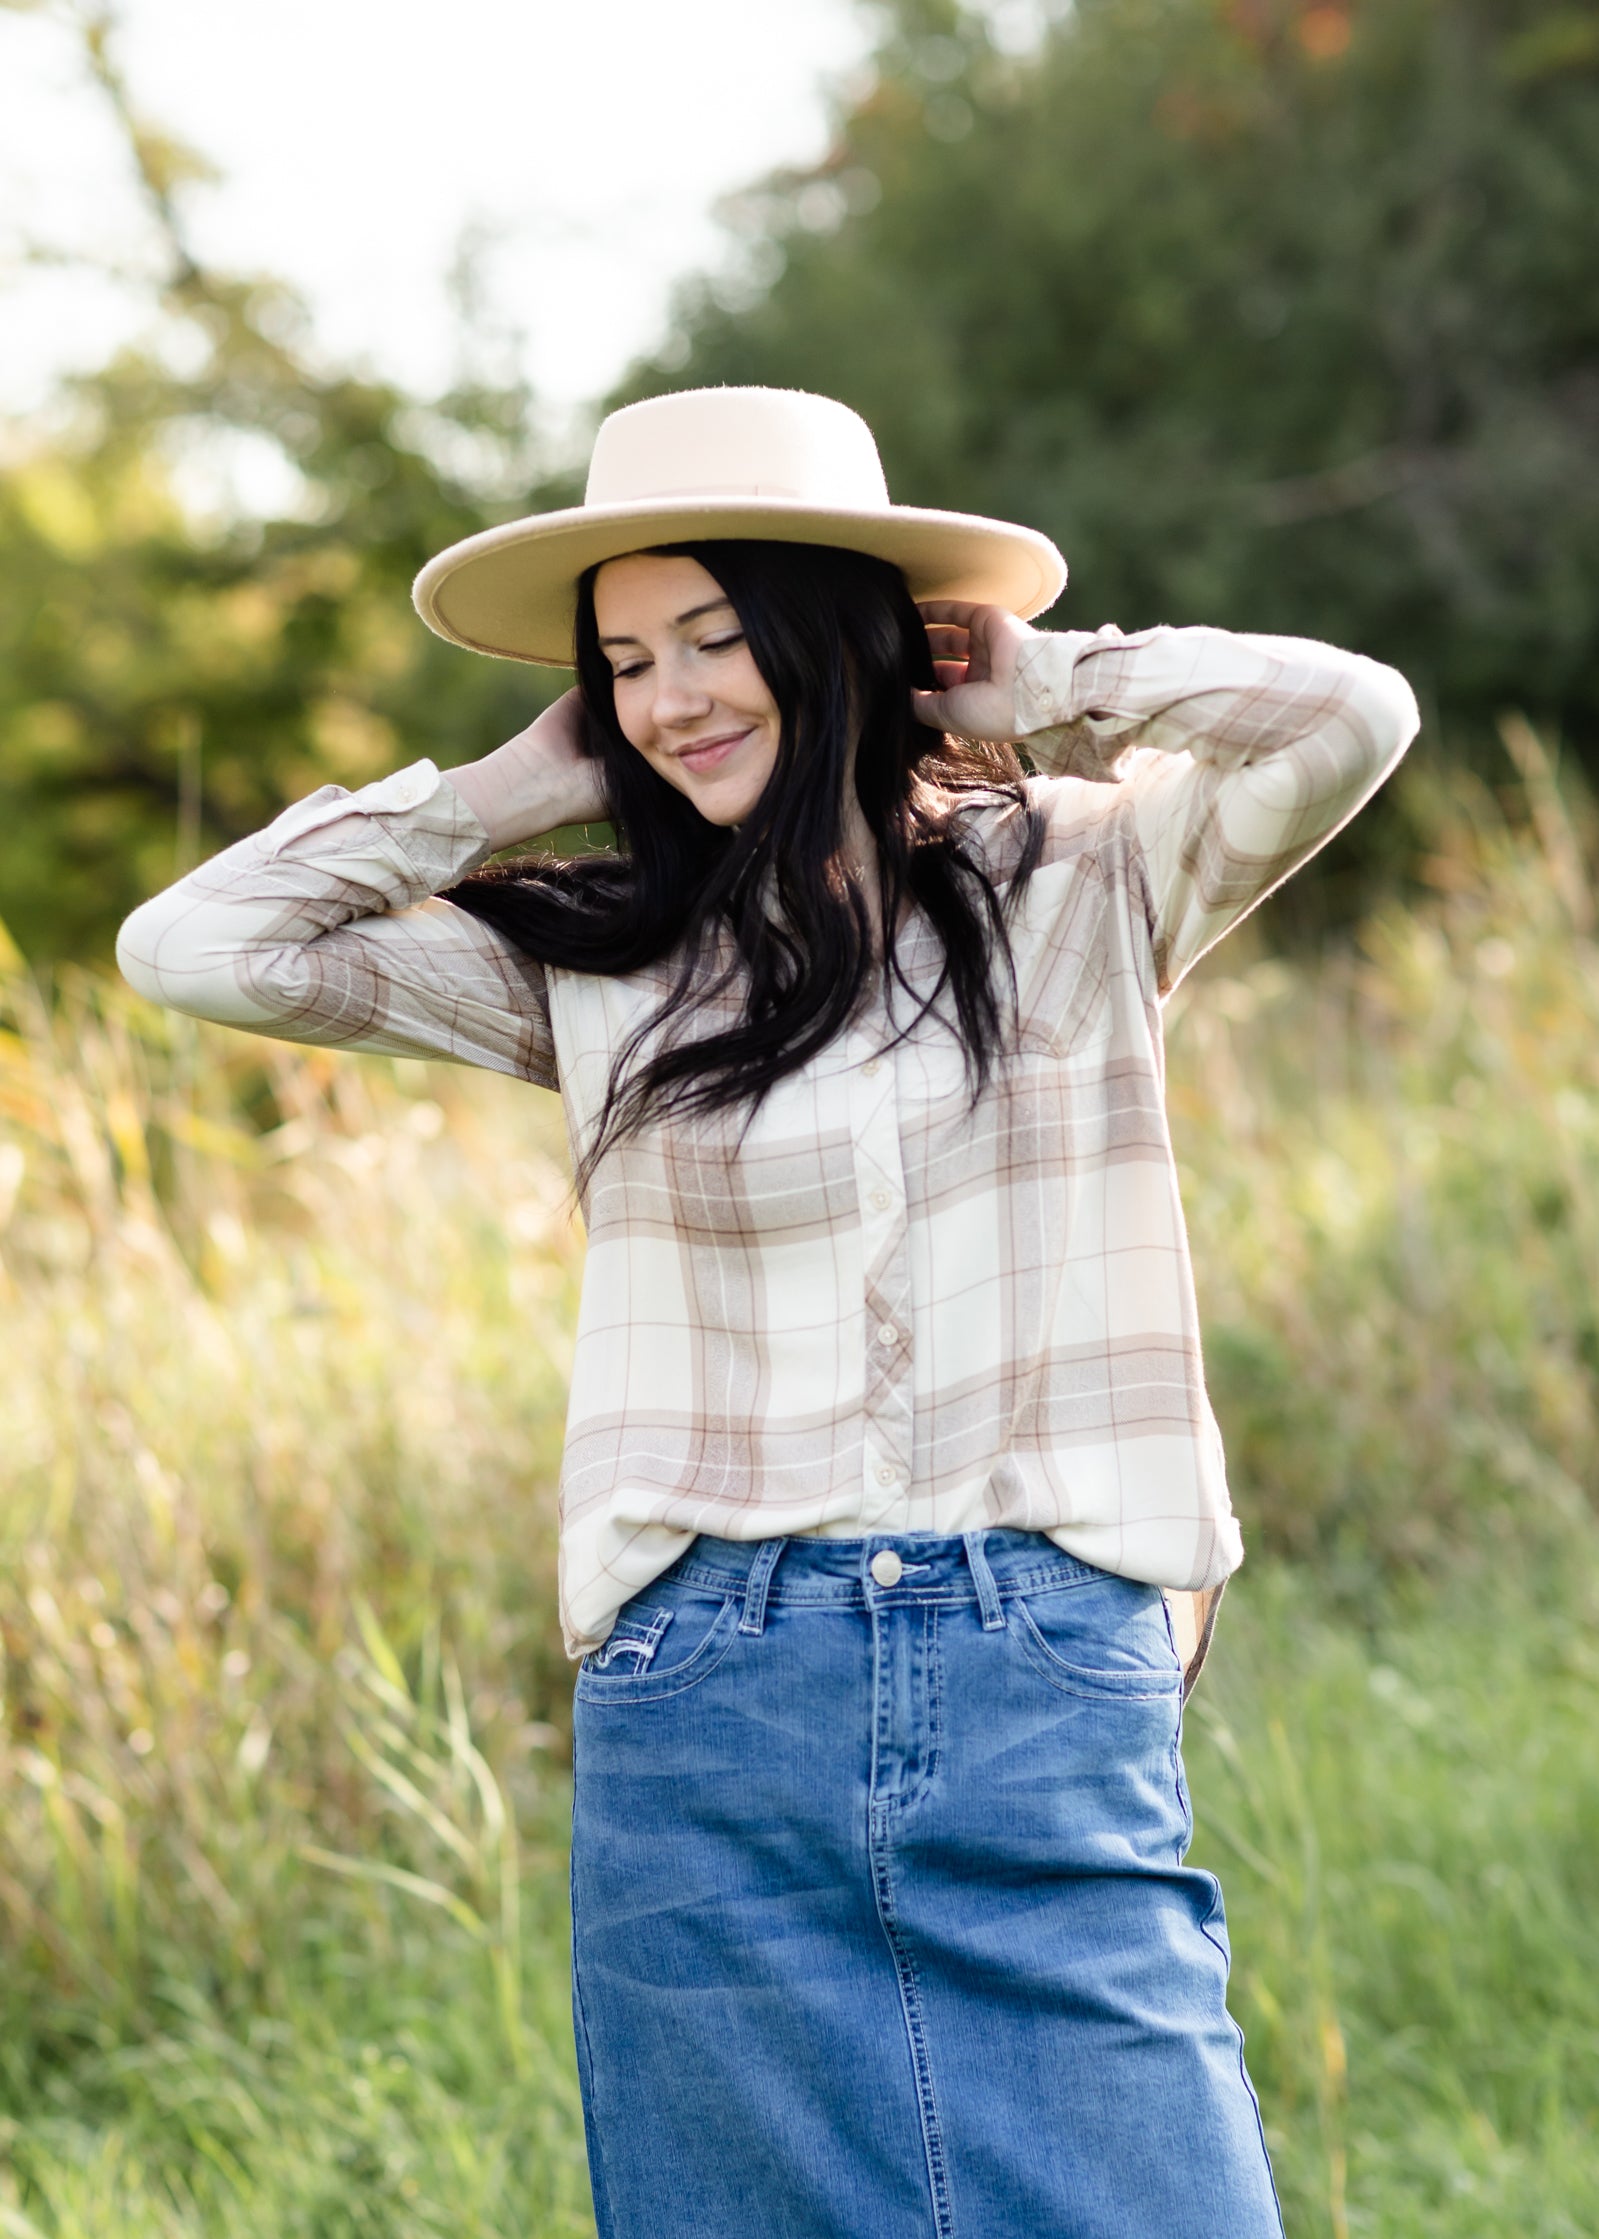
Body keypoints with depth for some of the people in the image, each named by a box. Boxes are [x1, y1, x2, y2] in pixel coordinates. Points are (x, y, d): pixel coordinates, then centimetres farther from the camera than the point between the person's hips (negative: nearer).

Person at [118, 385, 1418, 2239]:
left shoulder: (1078, 877, 4)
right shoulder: (596, 964, 7)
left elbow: (1352, 716, -13)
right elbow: (192, 945, 4)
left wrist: (1033, 687, 2)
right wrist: (534, 784, 8)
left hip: (1048, 1685, -1)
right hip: (703, 1713, 2)